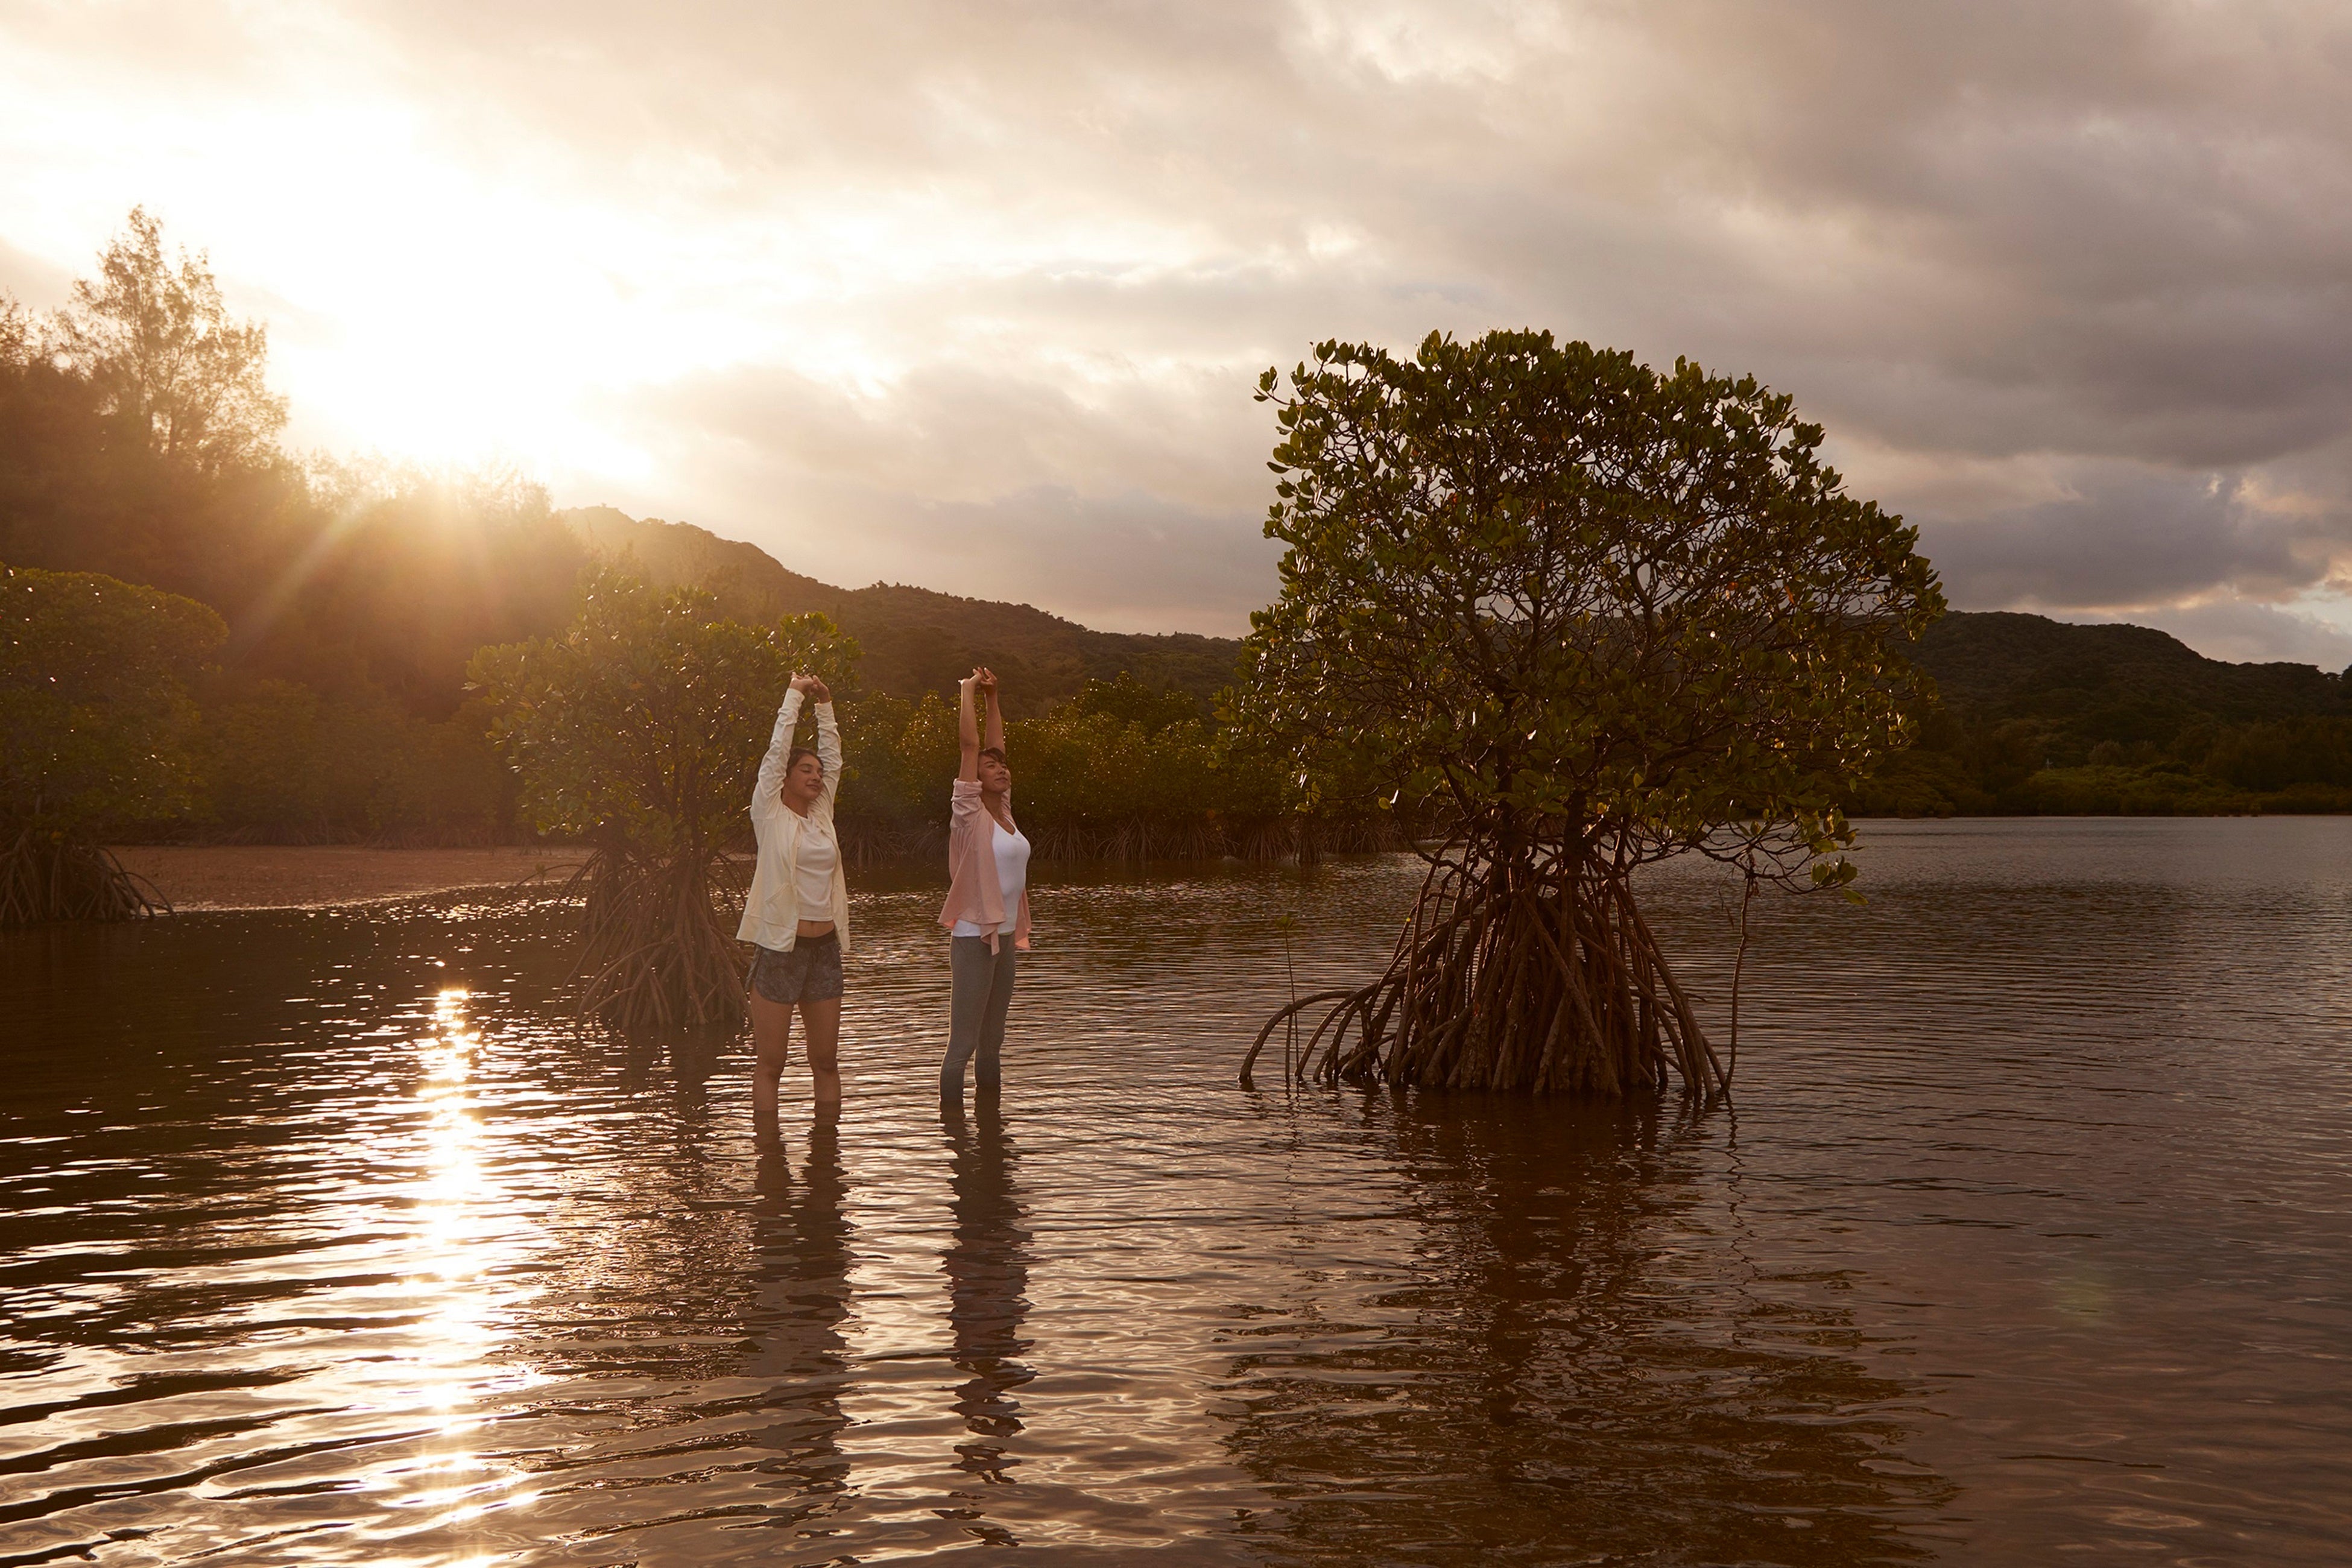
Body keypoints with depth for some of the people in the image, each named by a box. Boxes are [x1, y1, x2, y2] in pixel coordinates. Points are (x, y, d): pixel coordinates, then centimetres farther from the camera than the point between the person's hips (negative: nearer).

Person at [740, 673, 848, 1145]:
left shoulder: (821, 814, 13)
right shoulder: (770, 814, -1)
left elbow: (833, 756, 15)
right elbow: (778, 748, -4)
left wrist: (825, 704, 10)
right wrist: (795, 695, 3)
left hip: (825, 946, 6)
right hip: (780, 946, -6)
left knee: (826, 1061, 8)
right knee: (769, 1063, -2)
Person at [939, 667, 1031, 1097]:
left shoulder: (1003, 811, 9)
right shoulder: (970, 814, -9)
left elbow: (996, 743, 16)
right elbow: (970, 744, -13)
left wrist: (992, 696, 13)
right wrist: (969, 691, -6)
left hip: (1004, 936, 8)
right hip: (973, 936, -8)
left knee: (992, 1044, 13)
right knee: (962, 1044, -6)